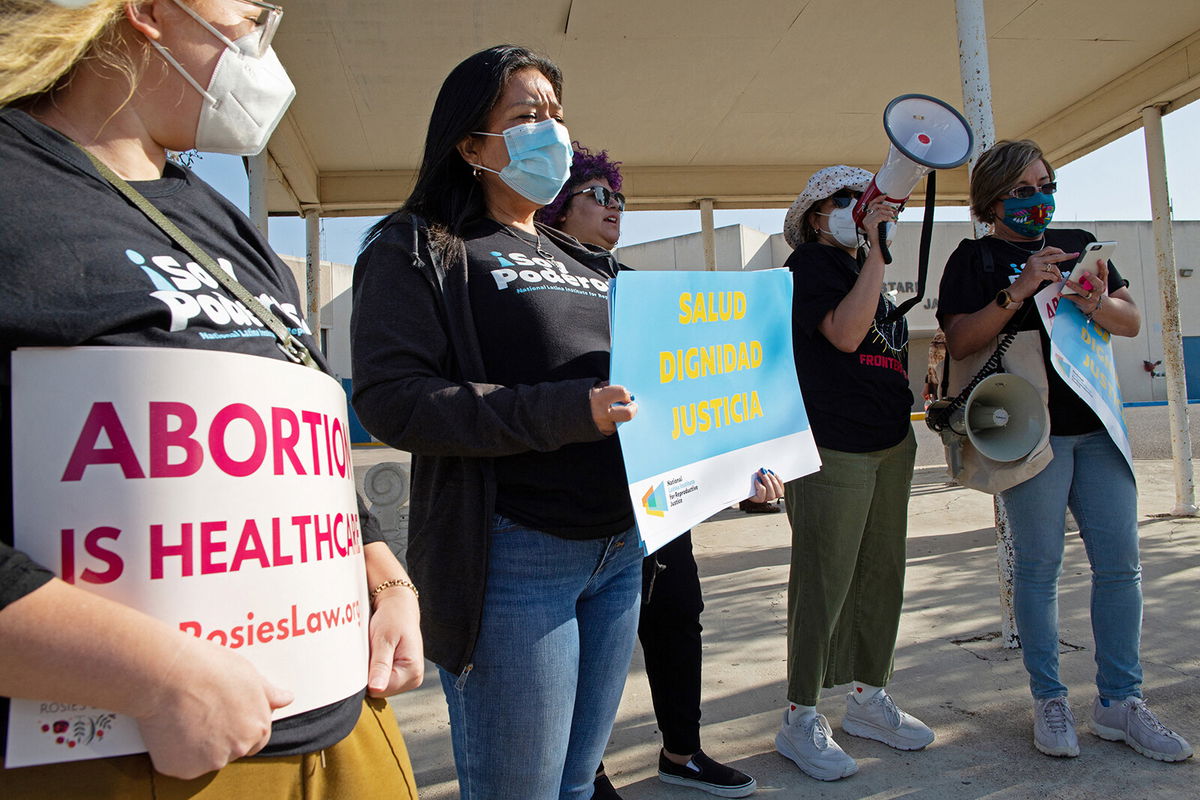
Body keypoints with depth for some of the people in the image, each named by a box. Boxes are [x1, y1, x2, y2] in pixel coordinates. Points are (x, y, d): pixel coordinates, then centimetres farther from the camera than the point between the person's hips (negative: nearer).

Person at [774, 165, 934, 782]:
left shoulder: (862, 267, 20)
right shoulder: (810, 262, -5)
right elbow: (844, 334, -21)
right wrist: (876, 247, -17)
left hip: (891, 440, 9)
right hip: (834, 446, -9)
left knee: (881, 574, 13)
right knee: (823, 583, -5)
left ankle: (868, 697, 28)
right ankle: (800, 720, 7)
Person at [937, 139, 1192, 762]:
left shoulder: (1079, 243, 16)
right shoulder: (975, 258, 1)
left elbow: (1132, 322, 12)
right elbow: (960, 342, -11)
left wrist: (1097, 303, -10)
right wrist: (1020, 291, -20)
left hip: (1096, 424, 5)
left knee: (1120, 564, 5)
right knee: (1038, 568, 0)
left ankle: (1119, 703, 16)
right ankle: (1049, 701, 13)